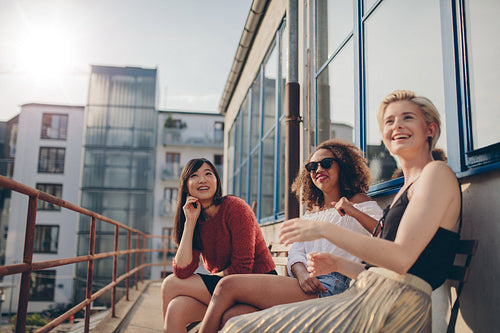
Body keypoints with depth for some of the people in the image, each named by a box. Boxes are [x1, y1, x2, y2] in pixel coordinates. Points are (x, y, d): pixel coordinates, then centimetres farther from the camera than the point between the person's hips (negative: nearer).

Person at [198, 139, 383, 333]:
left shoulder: (358, 202, 7)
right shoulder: (311, 212, 25)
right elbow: (295, 252, 12)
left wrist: (355, 212, -22)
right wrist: (301, 272, -10)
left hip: (333, 286, -6)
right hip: (307, 286, 6)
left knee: (228, 286, -15)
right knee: (231, 317, -17)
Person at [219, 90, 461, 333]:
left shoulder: (437, 172, -5)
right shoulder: (406, 189, 22)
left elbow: (401, 259, -18)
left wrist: (324, 230, -16)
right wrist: (337, 264, 8)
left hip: (396, 310, -8)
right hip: (367, 296, 9)